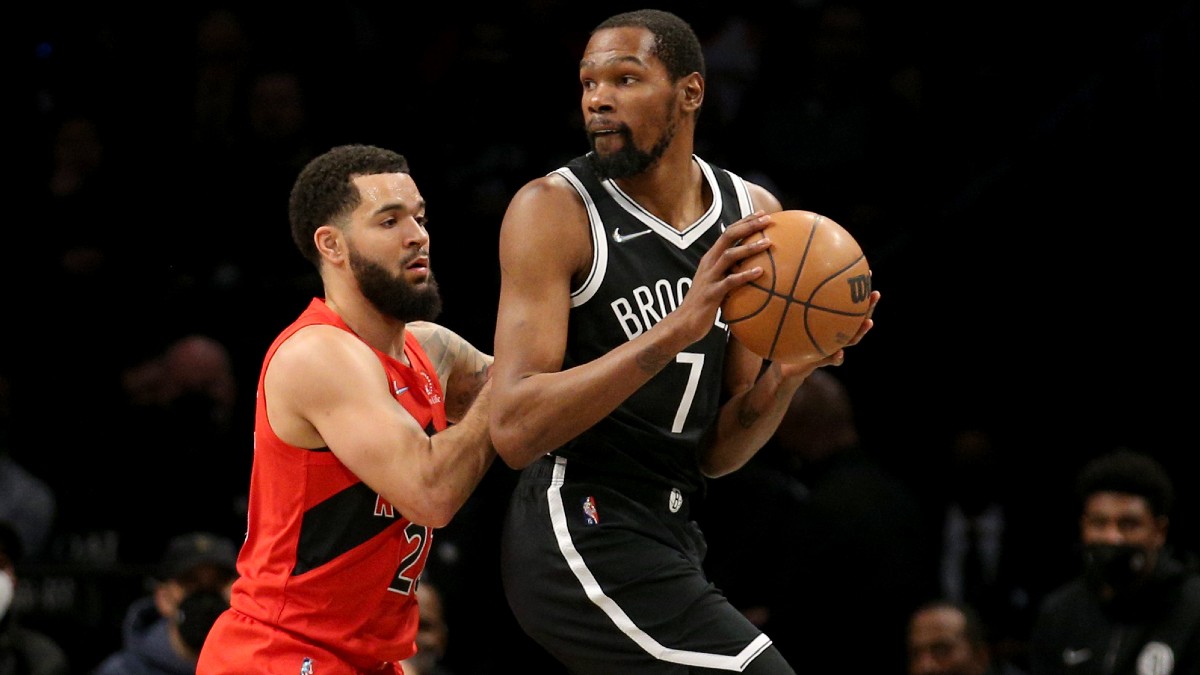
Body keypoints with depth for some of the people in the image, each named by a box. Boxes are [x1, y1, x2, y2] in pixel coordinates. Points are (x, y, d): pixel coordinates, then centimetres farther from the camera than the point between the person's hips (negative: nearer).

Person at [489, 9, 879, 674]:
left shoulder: (753, 216, 7)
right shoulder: (554, 209, -10)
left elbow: (714, 454, 12)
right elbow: (515, 431, -21)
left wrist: (788, 370, -8)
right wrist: (679, 329, -28)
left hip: (664, 537, 8)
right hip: (580, 532, -8)